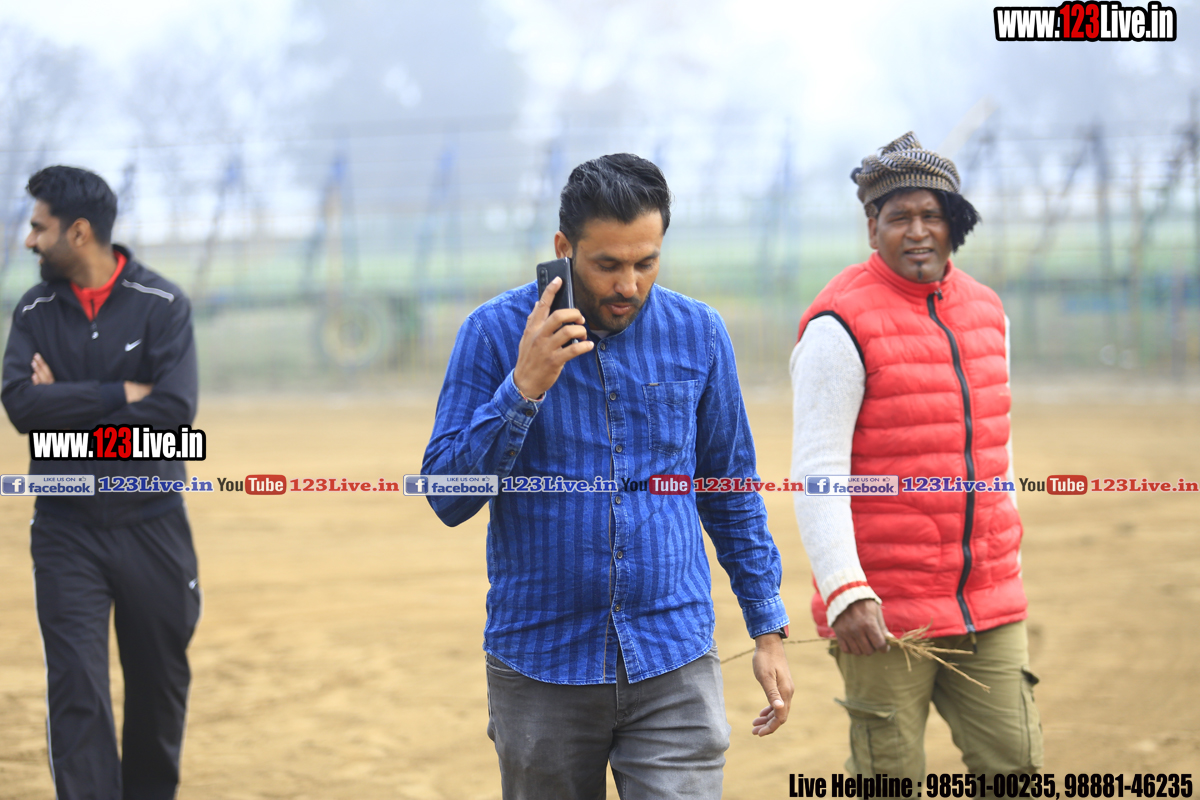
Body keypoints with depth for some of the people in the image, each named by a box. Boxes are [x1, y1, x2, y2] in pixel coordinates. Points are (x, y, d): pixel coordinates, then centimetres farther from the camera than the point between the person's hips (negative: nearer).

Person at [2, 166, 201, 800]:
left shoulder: (161, 305, -4)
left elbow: (173, 411, -16)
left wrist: (67, 406, -12)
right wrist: (120, 395, -17)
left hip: (152, 526, -1)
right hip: (66, 532, 1)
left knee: (160, 687, 10)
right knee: (76, 693, -7)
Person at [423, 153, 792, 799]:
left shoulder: (697, 333, 3)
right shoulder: (495, 332, -4)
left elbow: (731, 492, 12)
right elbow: (447, 498, -8)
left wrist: (768, 629, 10)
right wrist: (523, 388, -20)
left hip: (672, 671, 0)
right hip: (541, 667, 0)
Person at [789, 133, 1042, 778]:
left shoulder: (985, 312, 12)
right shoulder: (841, 325, -10)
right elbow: (817, 472, -15)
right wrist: (844, 591, -23)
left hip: (989, 605, 6)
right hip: (884, 613, -6)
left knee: (1016, 764, 3)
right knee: (890, 778, 0)